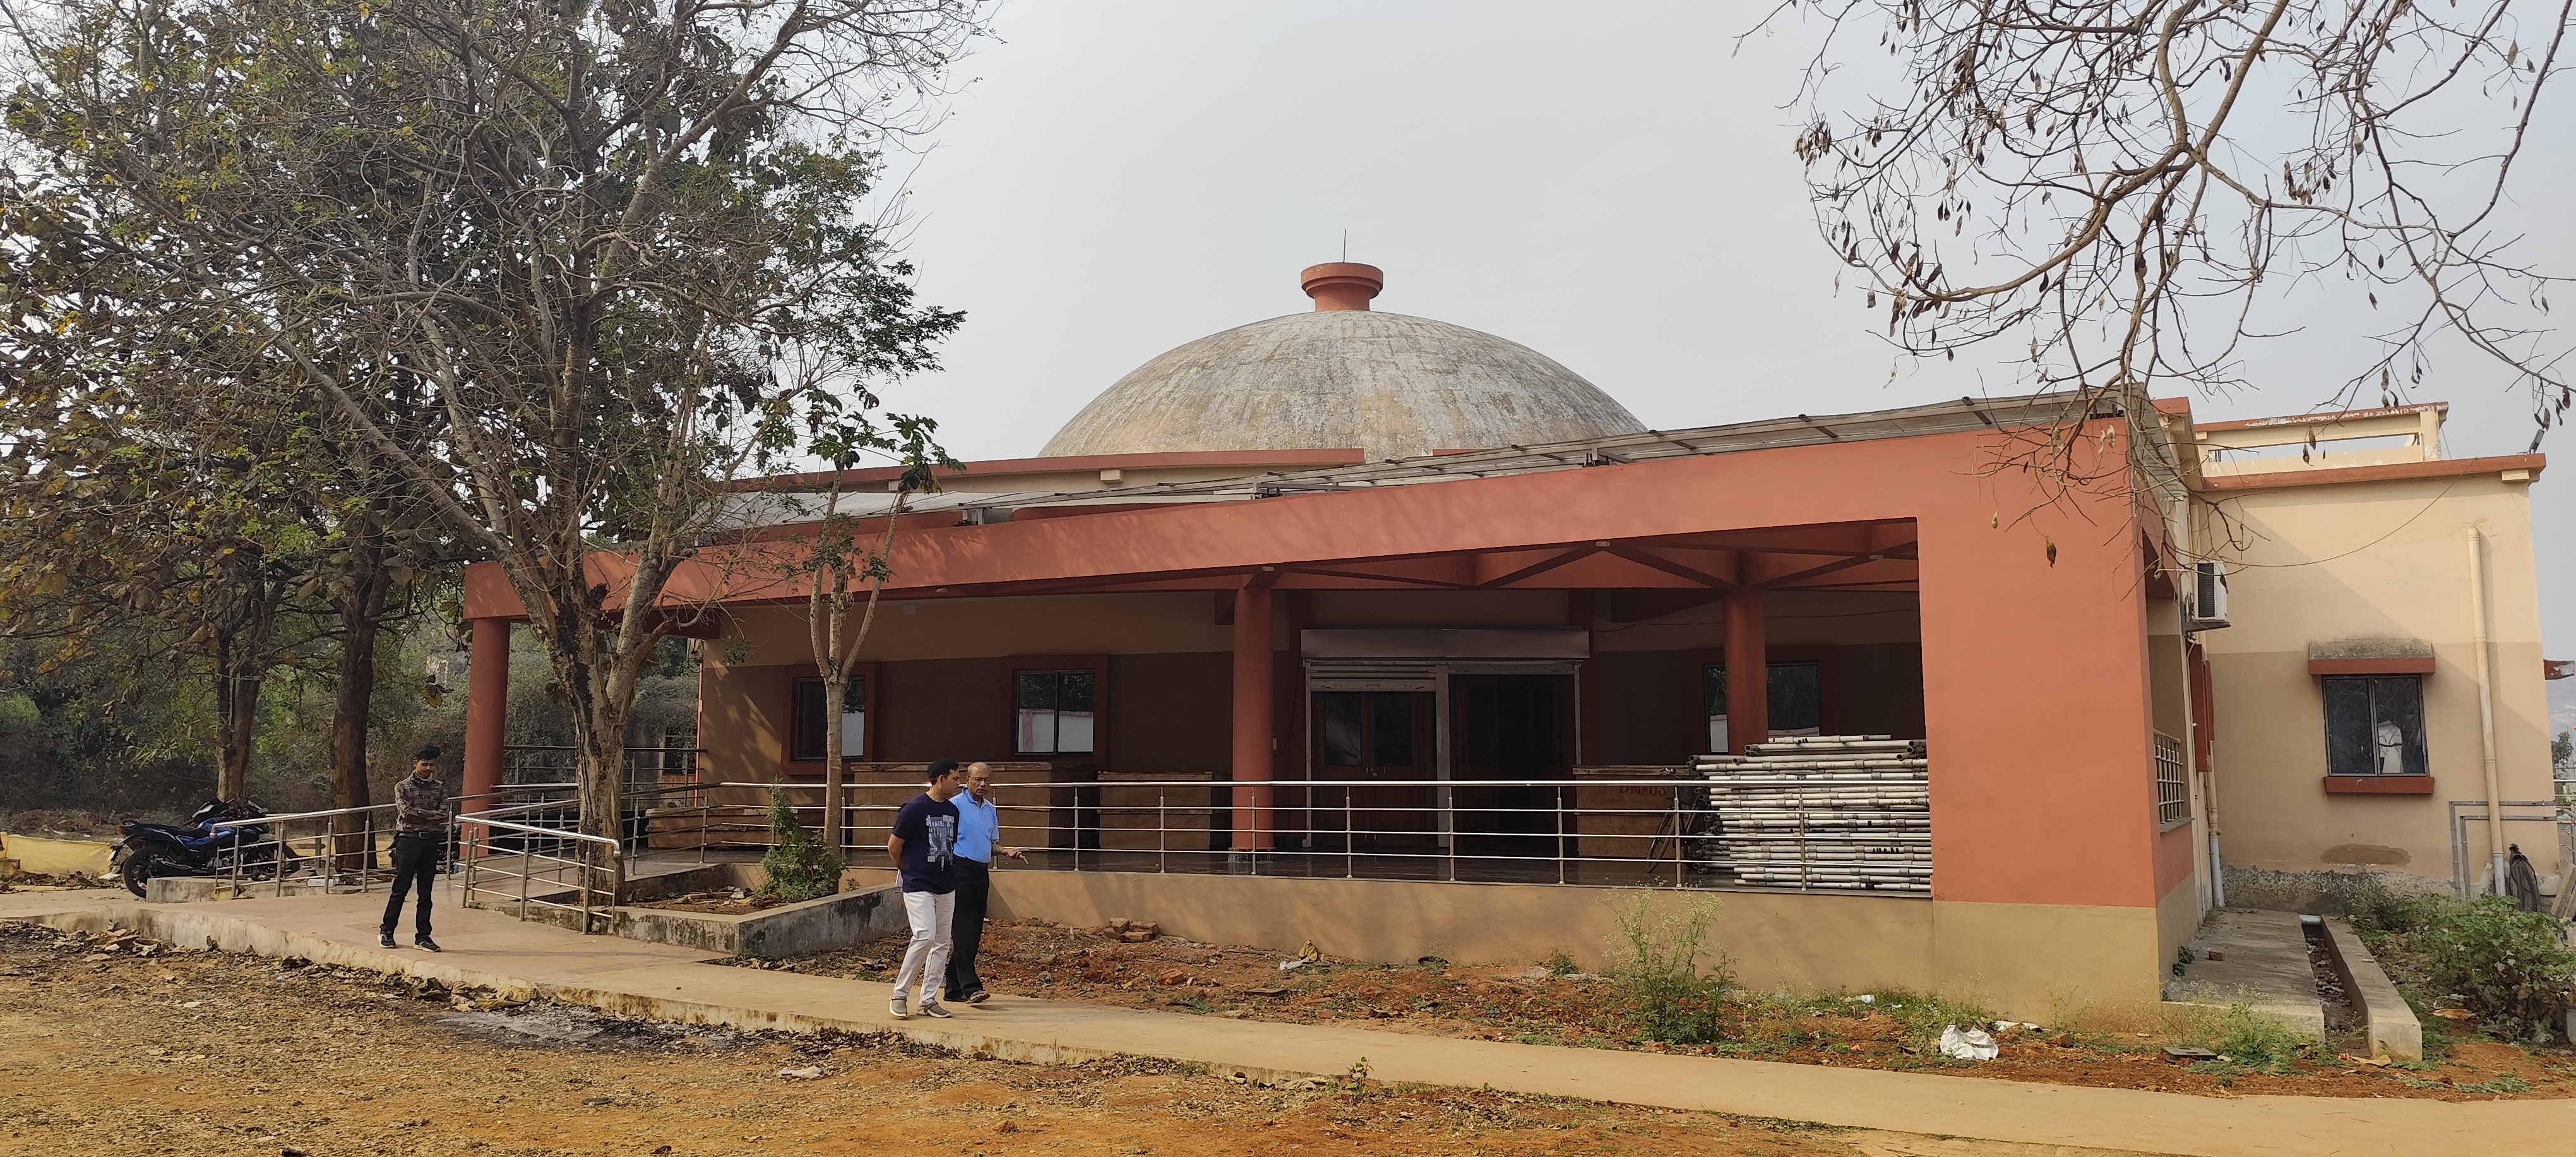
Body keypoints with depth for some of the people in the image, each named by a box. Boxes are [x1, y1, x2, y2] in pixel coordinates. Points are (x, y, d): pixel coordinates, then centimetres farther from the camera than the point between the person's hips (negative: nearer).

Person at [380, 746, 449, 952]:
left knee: (426, 892, 5)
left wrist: (418, 815, -12)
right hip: (408, 840, -3)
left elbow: (443, 815, -4)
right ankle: (386, 931, 13)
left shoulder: (440, 788, 9)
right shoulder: (402, 787, 3)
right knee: (401, 888, 0)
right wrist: (431, 815, -8)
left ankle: (423, 936, 10)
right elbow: (406, 812, -13)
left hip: (432, 842, 3)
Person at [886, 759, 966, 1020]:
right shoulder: (915, 809, -13)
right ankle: (899, 994, -3)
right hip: (919, 886, -7)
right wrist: (909, 871, 8)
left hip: (946, 886, 7)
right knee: (925, 936, -18)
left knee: (942, 942, 7)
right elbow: (893, 846, -5)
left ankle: (929, 1000, 15)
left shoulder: (952, 810, 8)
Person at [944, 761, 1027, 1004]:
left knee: (974, 931, 8)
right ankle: (970, 987, -15)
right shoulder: (955, 806, -6)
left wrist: (1006, 851, 5)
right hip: (961, 868, -8)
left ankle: (954, 987, 16)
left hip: (982, 872, 8)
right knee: (964, 929, -11)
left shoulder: (991, 810, 16)